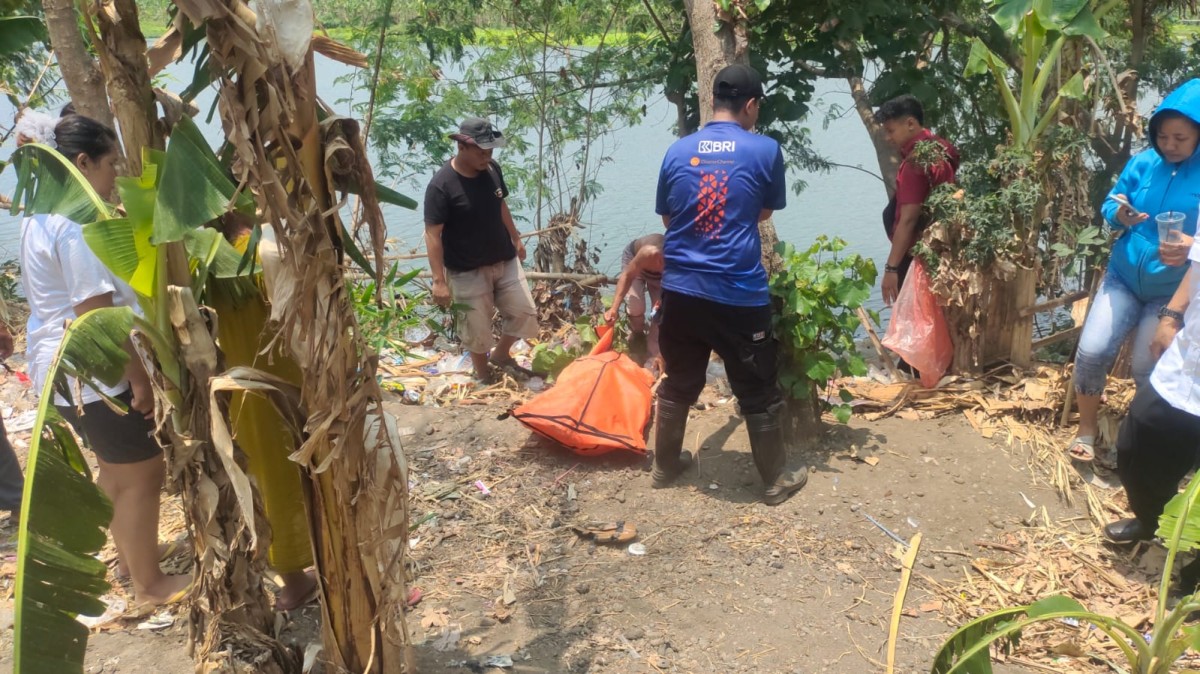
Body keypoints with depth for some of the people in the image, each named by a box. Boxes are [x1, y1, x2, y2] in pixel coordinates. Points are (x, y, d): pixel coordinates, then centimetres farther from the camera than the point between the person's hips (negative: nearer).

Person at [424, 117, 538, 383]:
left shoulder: (492, 169, -4)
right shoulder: (441, 186, -23)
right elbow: (433, 235, -22)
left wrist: (516, 238, 22)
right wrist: (439, 280, -24)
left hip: (505, 260, 6)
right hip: (467, 271, -6)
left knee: (525, 313, 11)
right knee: (478, 328, 7)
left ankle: (501, 354, 37)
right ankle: (483, 375, 32)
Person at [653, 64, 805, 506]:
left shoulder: (677, 151, 4)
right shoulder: (765, 150, -4)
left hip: (680, 289, 4)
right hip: (739, 293, -3)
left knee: (678, 385, 19)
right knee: (758, 393, 10)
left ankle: (665, 466, 33)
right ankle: (777, 481, 24)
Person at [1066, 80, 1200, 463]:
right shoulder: (1143, 163, -3)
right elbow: (1109, 207, 5)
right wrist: (1119, 215, -18)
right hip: (1123, 276, 3)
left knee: (1148, 369, 5)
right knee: (1091, 351, -8)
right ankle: (1087, 428, 13)